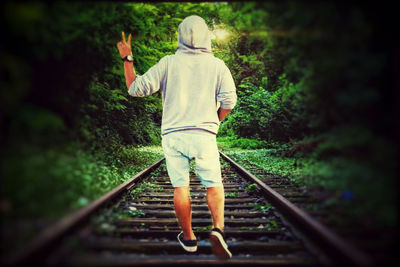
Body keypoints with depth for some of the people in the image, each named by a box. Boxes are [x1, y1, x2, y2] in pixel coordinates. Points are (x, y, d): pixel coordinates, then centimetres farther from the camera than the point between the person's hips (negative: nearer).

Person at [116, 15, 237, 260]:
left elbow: (136, 88, 2)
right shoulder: (217, 65, 4)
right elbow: (229, 99, -5)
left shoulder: (168, 63, 3)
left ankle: (189, 238, 16)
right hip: (204, 135, 0)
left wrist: (127, 58, 14)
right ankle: (218, 229, -14)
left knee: (181, 187, 7)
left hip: (173, 134, 1)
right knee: (214, 185, 7)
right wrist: (214, 122, 11)